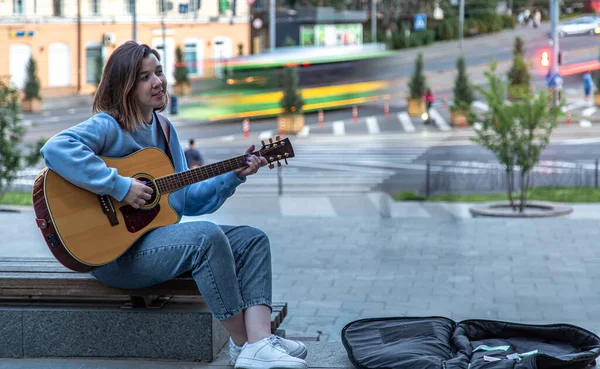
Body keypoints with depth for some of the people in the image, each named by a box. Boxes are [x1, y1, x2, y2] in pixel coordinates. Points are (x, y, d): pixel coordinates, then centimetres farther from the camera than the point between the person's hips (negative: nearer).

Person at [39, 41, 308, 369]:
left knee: (252, 240, -2)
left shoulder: (163, 129, 13)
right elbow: (55, 149, -34)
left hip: (160, 236, 9)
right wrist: (121, 187, -31)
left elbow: (187, 200, 16)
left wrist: (234, 176, 3)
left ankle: (260, 342, -21)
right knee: (207, 236, -31)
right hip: (116, 252, -9)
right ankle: (242, 342, -16)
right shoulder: (108, 127, -12)